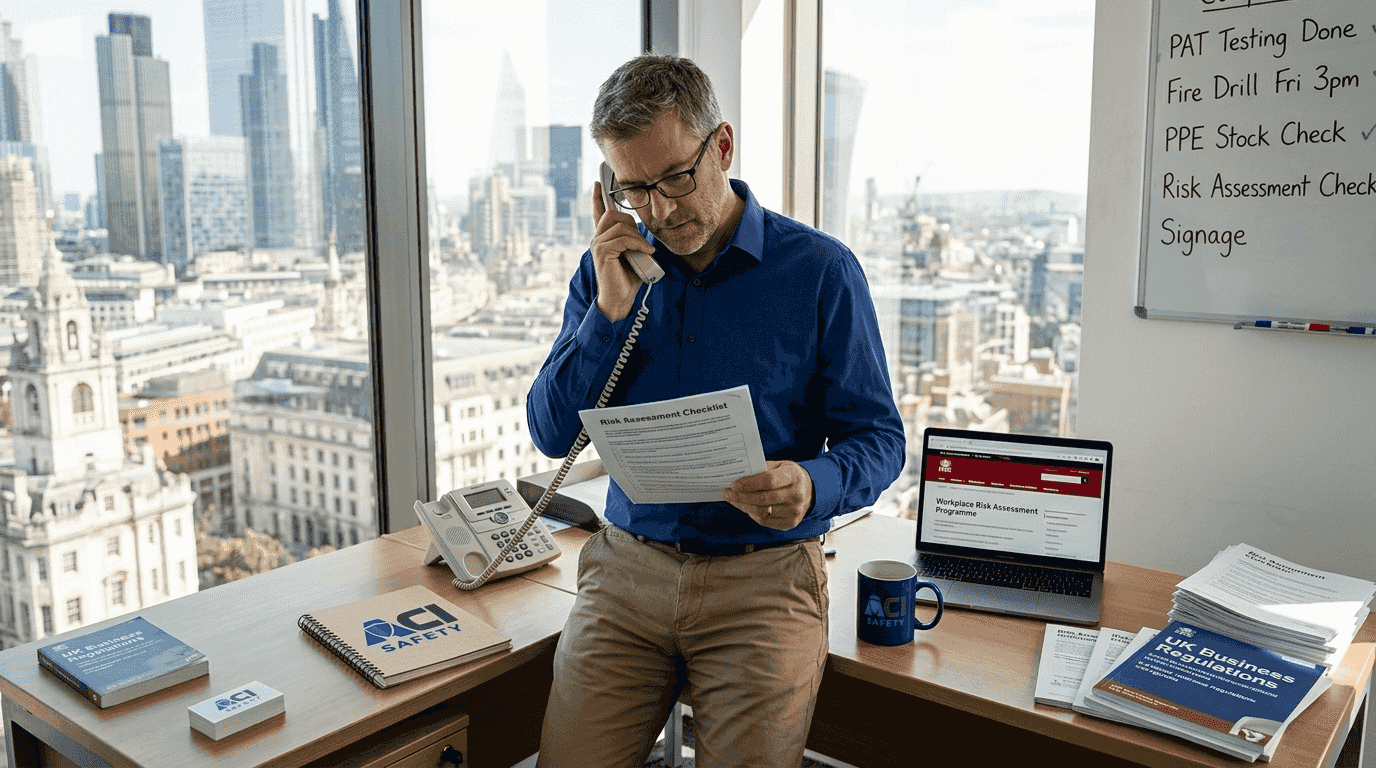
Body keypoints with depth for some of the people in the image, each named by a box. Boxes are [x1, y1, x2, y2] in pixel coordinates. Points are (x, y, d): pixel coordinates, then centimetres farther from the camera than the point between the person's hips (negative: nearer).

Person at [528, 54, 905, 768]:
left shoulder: (820, 269, -5)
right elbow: (552, 434, 2)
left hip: (765, 579, -2)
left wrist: (813, 488, -24)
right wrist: (610, 311, -11)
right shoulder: (608, 267, 6)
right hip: (626, 565, 3)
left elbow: (878, 436, -2)